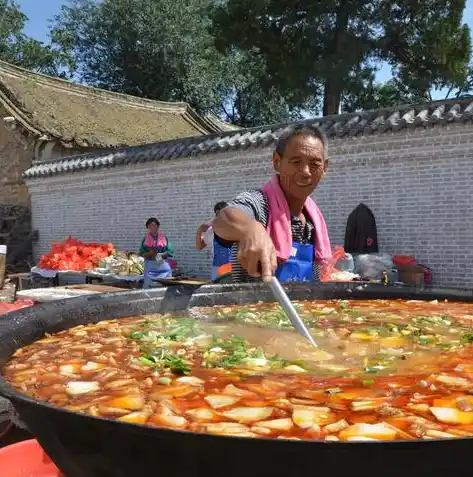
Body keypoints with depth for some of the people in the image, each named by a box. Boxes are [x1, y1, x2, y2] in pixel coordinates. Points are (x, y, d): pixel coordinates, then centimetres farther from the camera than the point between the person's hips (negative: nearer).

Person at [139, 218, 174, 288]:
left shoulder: (163, 237, 4)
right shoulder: (145, 239, 5)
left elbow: (170, 251, 2)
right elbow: (141, 253, 5)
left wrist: (162, 255, -14)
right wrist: (148, 254, -13)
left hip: (163, 266, 0)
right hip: (150, 266, 0)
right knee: (148, 285, -4)